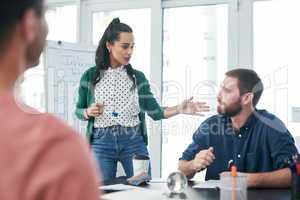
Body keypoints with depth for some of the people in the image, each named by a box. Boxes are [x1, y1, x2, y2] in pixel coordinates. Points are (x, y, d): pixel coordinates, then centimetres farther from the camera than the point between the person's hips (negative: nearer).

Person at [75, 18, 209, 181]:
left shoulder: (137, 77, 4)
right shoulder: (90, 76, 2)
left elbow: (154, 111, -2)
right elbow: (78, 110, 11)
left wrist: (179, 109, -17)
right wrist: (88, 112, -10)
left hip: (134, 142, 1)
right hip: (102, 143, -1)